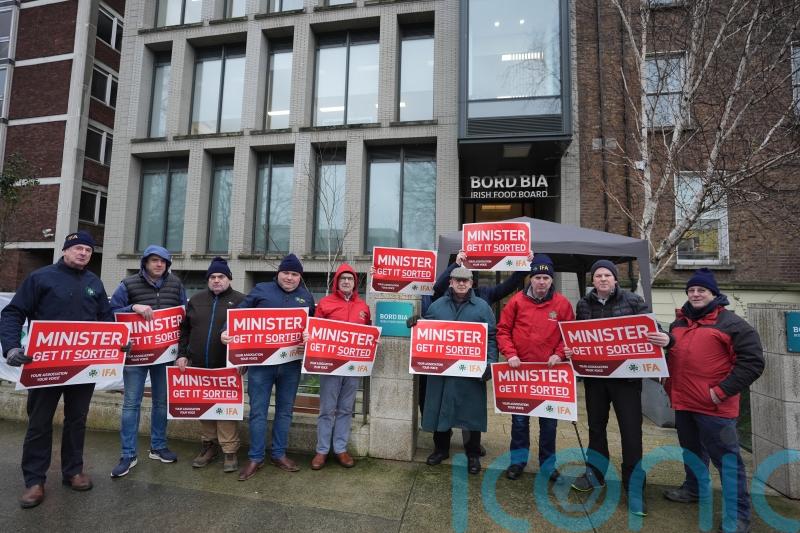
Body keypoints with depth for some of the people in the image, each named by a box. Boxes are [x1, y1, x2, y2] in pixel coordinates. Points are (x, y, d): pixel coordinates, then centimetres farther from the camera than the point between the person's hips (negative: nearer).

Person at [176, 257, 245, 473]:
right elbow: (184, 329, 15)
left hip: (227, 367, -4)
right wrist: (182, 354, 6)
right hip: (199, 365, 4)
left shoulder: (240, 300, -2)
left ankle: (230, 451, 10)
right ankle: (208, 445, 29)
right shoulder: (196, 300, 11)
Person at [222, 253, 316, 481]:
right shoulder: (261, 290, 1)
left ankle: (279, 454, 30)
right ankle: (256, 458, 23)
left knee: (285, 410, 14)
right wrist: (226, 332, -17)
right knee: (258, 411, 7)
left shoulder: (306, 297, 8)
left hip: (291, 364, 2)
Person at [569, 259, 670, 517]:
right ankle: (596, 473, 34)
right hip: (594, 375, 3)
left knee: (631, 430, 2)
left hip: (626, 375, -2)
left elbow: (650, 329, -4)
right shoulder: (583, 304, 3)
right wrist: (569, 350, -8)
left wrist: (665, 338, -25)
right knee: (596, 426, 15)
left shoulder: (632, 300, -3)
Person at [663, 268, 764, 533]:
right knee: (691, 450, 21)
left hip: (714, 407, -6)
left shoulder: (731, 323, -8)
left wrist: (722, 391, -17)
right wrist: (671, 387, 15)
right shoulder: (678, 323, 12)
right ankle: (693, 488, 39)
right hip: (683, 403, 7)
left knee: (726, 457, 3)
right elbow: (669, 356, 24)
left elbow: (752, 361, -13)